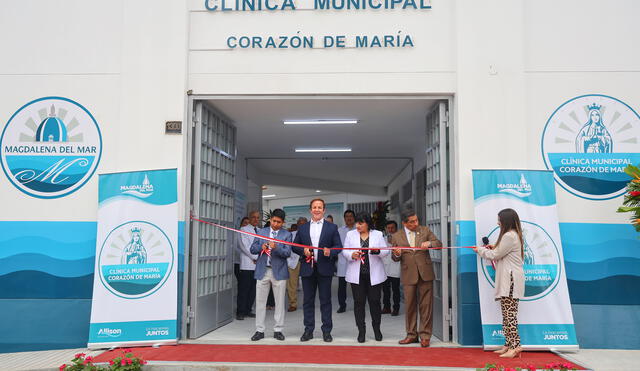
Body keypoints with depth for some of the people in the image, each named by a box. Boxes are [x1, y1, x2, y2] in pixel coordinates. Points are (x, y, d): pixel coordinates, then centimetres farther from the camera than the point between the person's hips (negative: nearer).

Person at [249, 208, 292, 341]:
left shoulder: (286, 234, 1)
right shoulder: (261, 232, 9)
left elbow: (287, 253, -10)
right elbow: (252, 249, 7)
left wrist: (276, 247, -27)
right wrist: (261, 247, -14)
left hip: (279, 272, -2)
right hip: (262, 271, 2)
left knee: (279, 302, 4)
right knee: (260, 301, 5)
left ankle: (278, 330, 15)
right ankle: (259, 330, 13)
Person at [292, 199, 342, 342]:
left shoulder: (332, 227, 6)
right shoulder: (302, 228, 12)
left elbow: (338, 246, 2)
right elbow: (295, 246, 11)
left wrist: (330, 251, -18)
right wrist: (303, 251, -9)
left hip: (324, 269, -2)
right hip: (307, 269, 2)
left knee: (325, 301, 3)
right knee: (308, 301, 8)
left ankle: (327, 331, 11)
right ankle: (308, 330, 17)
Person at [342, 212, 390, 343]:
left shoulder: (378, 234, 5)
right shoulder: (350, 234, 7)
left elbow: (386, 251, 2)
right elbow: (344, 251, 5)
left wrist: (378, 251, -19)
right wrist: (352, 255, -16)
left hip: (374, 274, -1)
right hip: (356, 275, 1)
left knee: (375, 301, 3)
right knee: (359, 302, 2)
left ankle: (377, 329, 20)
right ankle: (361, 331, 11)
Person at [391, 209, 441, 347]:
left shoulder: (425, 230, 6)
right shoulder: (396, 236, 5)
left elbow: (439, 243, 6)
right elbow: (394, 258, 8)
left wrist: (429, 243, -15)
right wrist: (397, 254, -16)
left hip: (425, 273, 0)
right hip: (409, 275, 0)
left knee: (426, 305, 1)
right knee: (410, 306, 6)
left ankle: (425, 335, 10)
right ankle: (411, 335, 18)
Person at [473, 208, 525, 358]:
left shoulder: (509, 236, -13)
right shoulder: (514, 235, 20)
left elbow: (495, 255, -8)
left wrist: (480, 250, 6)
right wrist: (494, 248, 16)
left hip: (511, 280, -11)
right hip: (507, 279, 11)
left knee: (509, 313, -11)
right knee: (507, 314, 10)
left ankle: (515, 345, -11)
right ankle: (509, 345, 13)